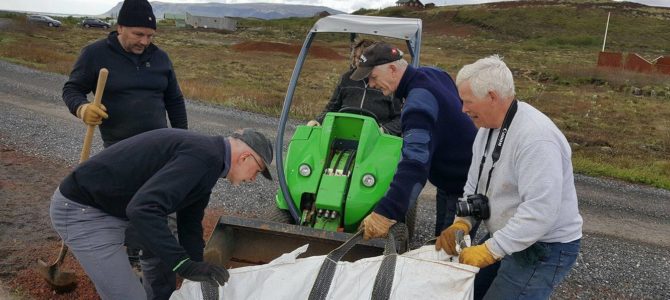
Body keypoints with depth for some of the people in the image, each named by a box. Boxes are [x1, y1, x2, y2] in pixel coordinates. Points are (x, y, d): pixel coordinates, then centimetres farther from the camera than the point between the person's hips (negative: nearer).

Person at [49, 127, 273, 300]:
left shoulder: (204, 155, 8)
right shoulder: (204, 157, -24)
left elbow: (190, 224, 16)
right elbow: (143, 209, -35)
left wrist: (199, 274, 18)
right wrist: (184, 265, -34)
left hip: (108, 205, 10)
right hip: (82, 210, -10)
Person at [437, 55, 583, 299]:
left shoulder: (536, 137, -27)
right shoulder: (489, 125, 2)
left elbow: (539, 213, -32)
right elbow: (474, 184, 8)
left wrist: (490, 251, -29)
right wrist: (462, 222, -7)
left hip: (545, 249, -8)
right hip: (509, 237, 8)